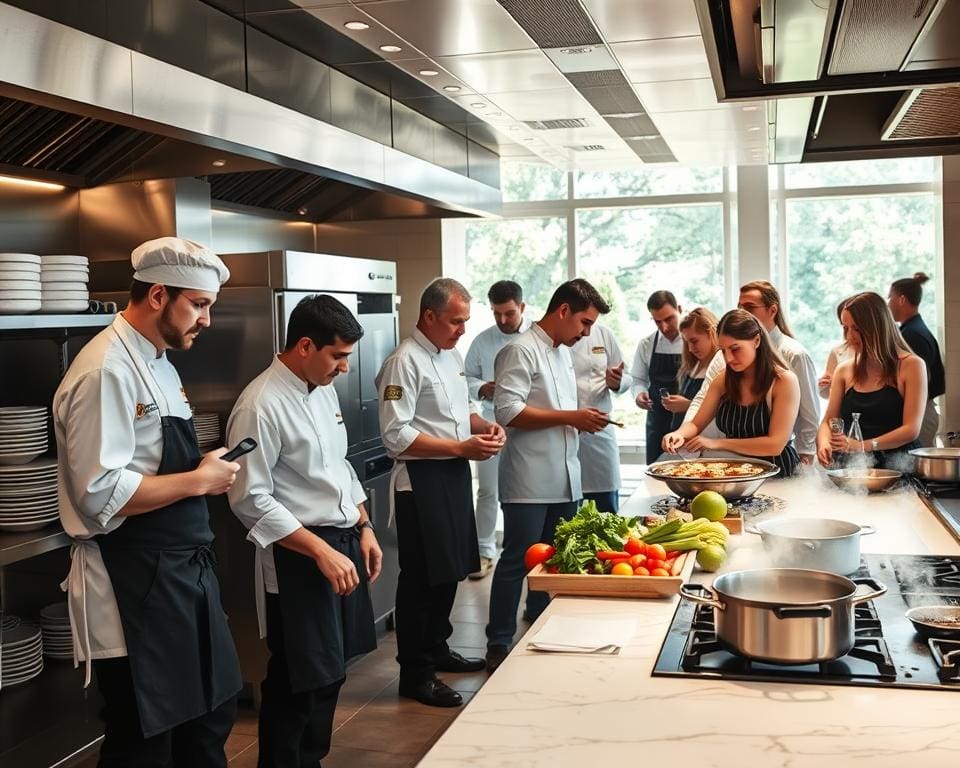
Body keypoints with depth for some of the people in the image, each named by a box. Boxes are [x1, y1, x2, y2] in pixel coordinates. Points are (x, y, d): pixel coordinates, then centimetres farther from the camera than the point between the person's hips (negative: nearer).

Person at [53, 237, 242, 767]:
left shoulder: (158, 363, 12)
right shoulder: (106, 371, -19)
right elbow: (102, 495, -26)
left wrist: (208, 471, 3)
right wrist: (198, 481, -17)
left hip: (182, 570, 10)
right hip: (133, 586, -10)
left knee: (212, 712, 21)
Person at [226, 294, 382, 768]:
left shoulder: (324, 390, 8)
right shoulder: (261, 405, -19)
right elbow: (250, 499, -21)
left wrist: (364, 528, 12)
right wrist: (322, 551, -22)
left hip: (343, 546, 8)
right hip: (299, 557, -8)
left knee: (330, 673, 18)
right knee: (297, 684, 1)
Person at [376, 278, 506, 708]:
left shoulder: (451, 355, 12)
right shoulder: (406, 362, -17)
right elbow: (396, 435, -22)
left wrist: (485, 427, 2)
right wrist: (463, 447, -21)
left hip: (455, 475, 9)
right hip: (422, 480, -9)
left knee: (450, 570, 18)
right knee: (422, 577, -1)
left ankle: (436, 648, 36)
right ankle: (415, 674, 11)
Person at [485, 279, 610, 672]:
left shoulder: (562, 353, 17)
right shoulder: (521, 351, -12)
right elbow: (509, 411, -22)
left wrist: (584, 418, 5)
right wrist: (571, 417, -18)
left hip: (564, 481, 9)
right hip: (530, 483, -9)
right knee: (517, 563, -1)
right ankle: (498, 645, 10)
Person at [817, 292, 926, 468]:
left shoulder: (911, 366, 1)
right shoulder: (844, 371, 14)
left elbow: (911, 429, -7)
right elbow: (828, 422, 13)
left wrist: (863, 446, -20)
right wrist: (824, 443, -11)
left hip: (898, 466, -4)